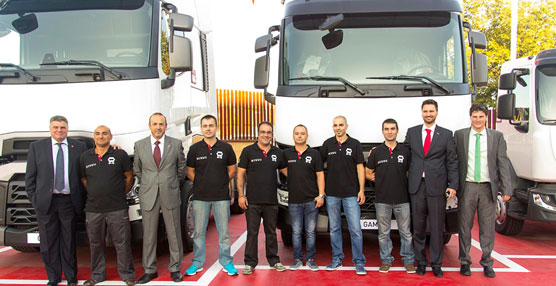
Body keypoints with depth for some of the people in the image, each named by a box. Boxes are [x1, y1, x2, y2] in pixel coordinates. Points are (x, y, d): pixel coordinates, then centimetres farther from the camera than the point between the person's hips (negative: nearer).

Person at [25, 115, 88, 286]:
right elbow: (30, 176, 7)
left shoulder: (79, 147, 4)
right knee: (48, 243, 6)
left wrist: (81, 200, 1)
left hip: (69, 201, 0)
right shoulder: (37, 147, 6)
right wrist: (34, 199, 1)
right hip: (46, 201, 1)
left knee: (69, 242, 8)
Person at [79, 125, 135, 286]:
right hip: (93, 210, 3)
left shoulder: (120, 155, -1)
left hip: (117, 209, -3)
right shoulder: (85, 157, 8)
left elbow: (129, 176, 7)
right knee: (96, 244, 12)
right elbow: (84, 180, 16)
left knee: (122, 242, 1)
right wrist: (96, 195, 11)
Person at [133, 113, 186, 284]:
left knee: (174, 234, 5)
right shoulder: (140, 145, 5)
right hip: (148, 196, 1)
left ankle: (175, 269, 16)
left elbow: (181, 167, 12)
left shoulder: (176, 144, 2)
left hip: (170, 195, -1)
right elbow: (137, 170, 15)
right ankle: (149, 270, 16)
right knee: (148, 235, 6)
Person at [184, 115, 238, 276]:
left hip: (221, 197, 0)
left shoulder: (226, 148, 3)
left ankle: (226, 262, 16)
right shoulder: (195, 149, 4)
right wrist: (202, 184, 5)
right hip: (200, 197, 1)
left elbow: (232, 171, 10)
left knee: (224, 231, 4)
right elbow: (190, 172, 10)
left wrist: (220, 183, 6)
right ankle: (197, 263, 19)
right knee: (199, 232, 6)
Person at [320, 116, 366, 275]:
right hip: (332, 194, 2)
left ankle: (359, 262, 5)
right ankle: (337, 259, 20)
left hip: (351, 194, -2)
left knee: (355, 229, -4)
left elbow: (360, 167, 2)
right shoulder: (328, 144, 7)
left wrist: (361, 190, -4)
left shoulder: (354, 144, 2)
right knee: (334, 229, 9)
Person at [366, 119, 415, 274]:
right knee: (383, 233, 6)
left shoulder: (405, 151, 6)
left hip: (402, 199, 0)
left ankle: (408, 261, 16)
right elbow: (368, 173, 13)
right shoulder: (376, 152, 6)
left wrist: (402, 181, 1)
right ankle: (386, 260, 18)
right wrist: (381, 179, 4)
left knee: (406, 232, 4)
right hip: (382, 199, 0)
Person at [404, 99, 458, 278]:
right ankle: (420, 262, 19)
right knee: (418, 227, 7)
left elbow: (452, 162, 3)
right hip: (416, 186, 1)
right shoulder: (412, 132, 10)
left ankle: (436, 264, 14)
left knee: (437, 228, 3)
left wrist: (453, 185, -4)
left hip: (437, 187, -1)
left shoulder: (446, 135, 5)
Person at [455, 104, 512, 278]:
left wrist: (506, 189, -3)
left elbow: (503, 163, 3)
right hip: (467, 187, 0)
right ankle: (465, 261, 19)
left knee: (487, 227, 6)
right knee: (465, 226, 6)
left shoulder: (497, 137, 6)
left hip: (488, 187, 1)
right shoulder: (459, 135, 4)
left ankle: (487, 263, 19)